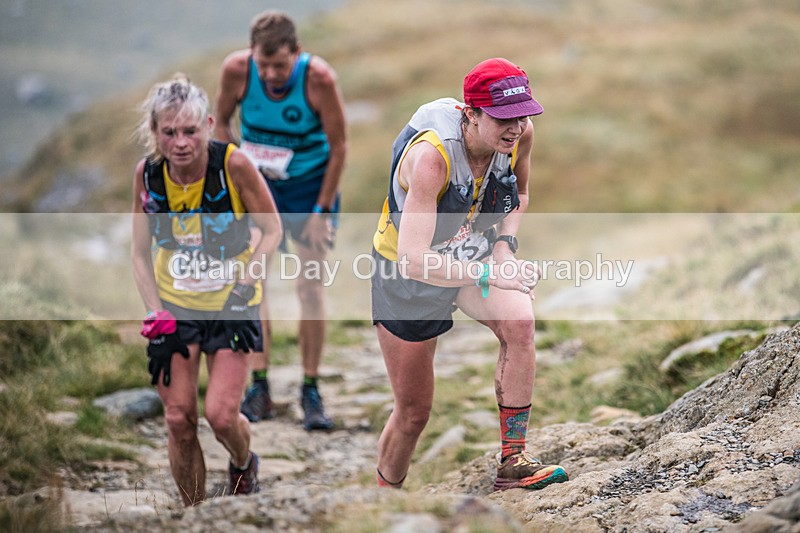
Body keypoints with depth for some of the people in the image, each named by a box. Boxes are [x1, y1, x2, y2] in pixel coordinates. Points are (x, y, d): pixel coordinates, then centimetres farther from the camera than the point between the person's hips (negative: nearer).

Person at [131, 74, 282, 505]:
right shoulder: (147, 173, -11)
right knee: (178, 420, -1)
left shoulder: (234, 164, -20)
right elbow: (140, 252, 1)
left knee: (221, 415, -11)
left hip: (230, 306, -2)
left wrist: (244, 287, -15)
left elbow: (271, 231, -7)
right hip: (173, 307, 3)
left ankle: (244, 465, 24)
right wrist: (156, 317, -7)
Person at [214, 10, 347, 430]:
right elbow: (221, 121, 0)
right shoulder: (236, 70, -21)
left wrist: (321, 210, -13)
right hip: (255, 183, 2)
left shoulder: (318, 78, -27)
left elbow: (338, 146, -15)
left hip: (309, 186, -2)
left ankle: (311, 391, 3)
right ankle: (259, 387, 4)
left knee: (310, 288, -4)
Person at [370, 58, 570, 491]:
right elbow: (413, 260, -40)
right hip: (406, 275, -4)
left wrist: (504, 242, -11)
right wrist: (489, 274, -49)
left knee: (519, 321, -29)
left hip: (474, 255, 4)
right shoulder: (431, 155, -36)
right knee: (413, 413, 5)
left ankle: (512, 461, -19)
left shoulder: (519, 135, -17)